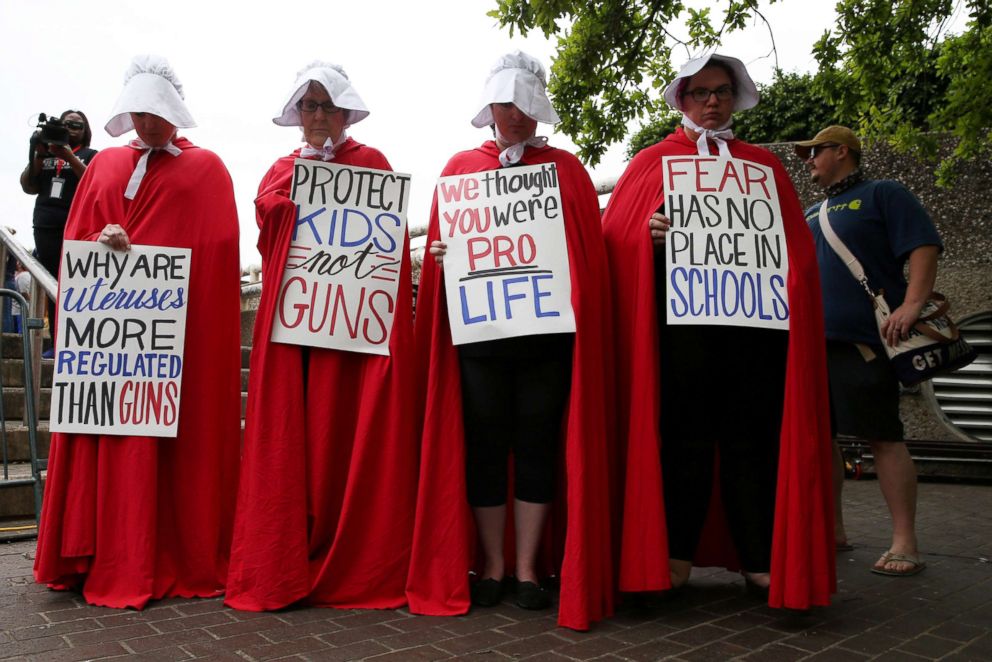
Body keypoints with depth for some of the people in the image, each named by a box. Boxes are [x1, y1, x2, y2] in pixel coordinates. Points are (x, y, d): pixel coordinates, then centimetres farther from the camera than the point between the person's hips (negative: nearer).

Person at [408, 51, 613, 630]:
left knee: (538, 445, 3)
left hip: (546, 328, -1)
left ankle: (527, 567, 16)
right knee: (482, 444, 4)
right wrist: (440, 254, -9)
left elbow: (590, 247, 5)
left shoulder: (566, 168, 10)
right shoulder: (461, 167, 13)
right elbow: (441, 240, 13)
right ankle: (492, 565, 18)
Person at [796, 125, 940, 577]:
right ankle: (831, 529, 19)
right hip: (810, 341, 8)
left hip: (862, 340, -7)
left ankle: (904, 543, -3)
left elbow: (924, 247, -6)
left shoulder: (883, 195, 5)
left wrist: (911, 305, -19)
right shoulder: (808, 214, 25)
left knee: (882, 437, -8)